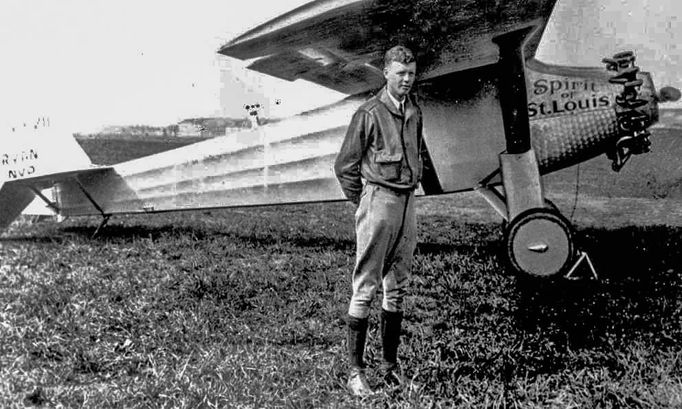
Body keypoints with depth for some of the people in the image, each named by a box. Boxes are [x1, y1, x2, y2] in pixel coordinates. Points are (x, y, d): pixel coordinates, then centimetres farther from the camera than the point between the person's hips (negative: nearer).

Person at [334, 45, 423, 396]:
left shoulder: (415, 113, 12)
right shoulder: (369, 113, -8)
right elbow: (345, 166, -6)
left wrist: (409, 188, 15)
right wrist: (364, 203, -1)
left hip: (408, 202, 7)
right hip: (378, 200, -7)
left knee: (397, 288, 12)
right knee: (365, 289, -4)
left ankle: (390, 363, 23)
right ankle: (355, 371, 3)